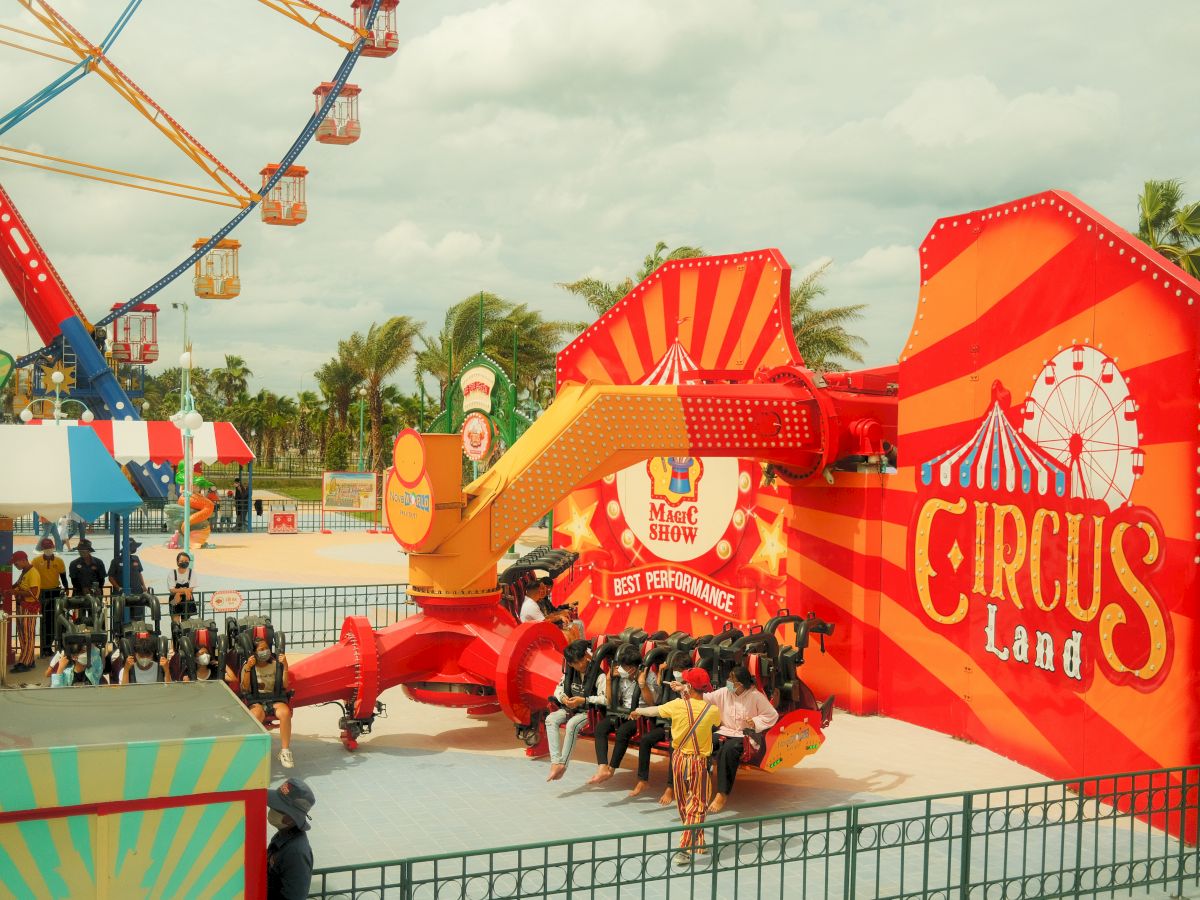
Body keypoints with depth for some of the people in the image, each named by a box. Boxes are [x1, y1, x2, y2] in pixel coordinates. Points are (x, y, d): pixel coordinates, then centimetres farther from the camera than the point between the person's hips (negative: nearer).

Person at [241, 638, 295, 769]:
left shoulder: (276, 664, 11)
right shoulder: (248, 667, 8)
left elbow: (285, 685, 3)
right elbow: (245, 689, -4)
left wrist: (285, 667, -8)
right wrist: (248, 669, -14)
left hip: (275, 699, 1)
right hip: (256, 701, -1)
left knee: (285, 713, -34)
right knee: (256, 715, -38)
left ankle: (285, 751, -27)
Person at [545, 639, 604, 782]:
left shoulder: (598, 675, -15)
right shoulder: (570, 673, 5)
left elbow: (604, 699, -22)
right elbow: (558, 689, 13)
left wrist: (583, 700, -25)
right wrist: (563, 698, -10)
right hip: (571, 709, 6)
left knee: (572, 725, -36)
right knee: (551, 719, -22)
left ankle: (563, 764, -23)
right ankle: (555, 761, -30)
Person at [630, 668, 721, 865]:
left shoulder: (677, 705, -12)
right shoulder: (713, 710, -12)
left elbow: (655, 710, 6)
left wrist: (638, 711, 30)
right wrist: (686, 694, 12)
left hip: (679, 758, 2)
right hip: (699, 762, -2)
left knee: (684, 804, 19)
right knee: (697, 806, 1)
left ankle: (697, 842, 33)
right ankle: (685, 849, -11)